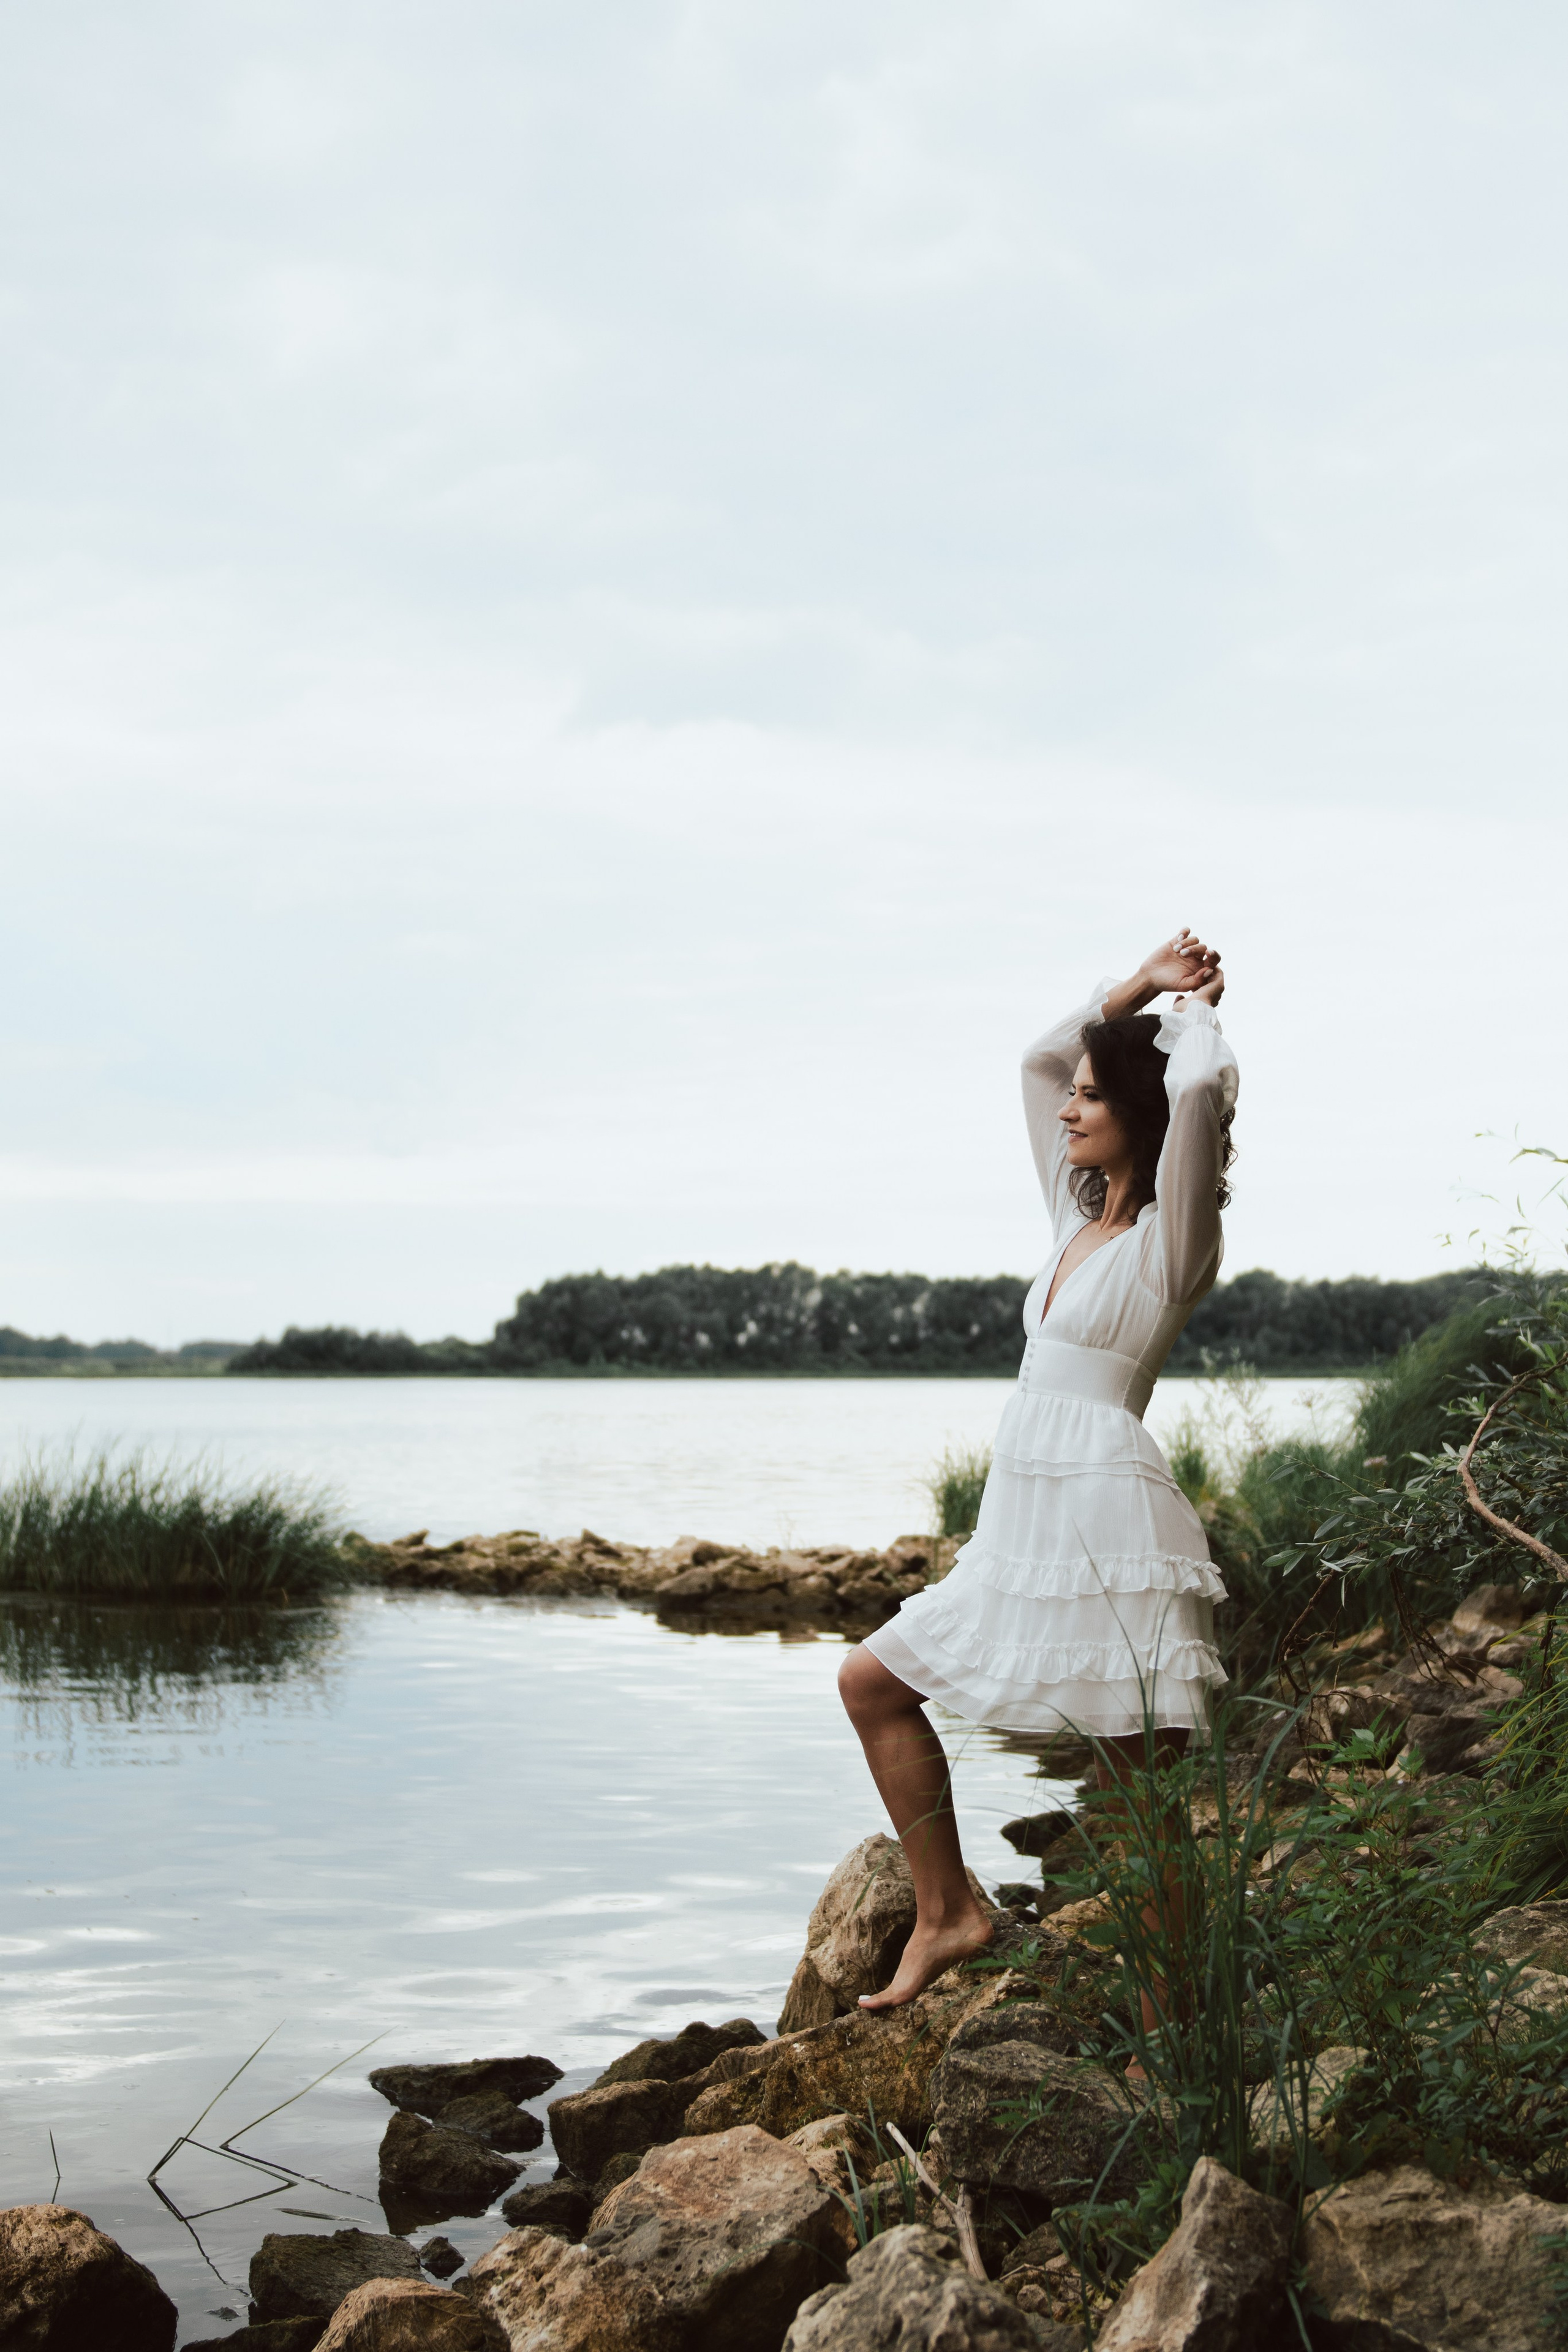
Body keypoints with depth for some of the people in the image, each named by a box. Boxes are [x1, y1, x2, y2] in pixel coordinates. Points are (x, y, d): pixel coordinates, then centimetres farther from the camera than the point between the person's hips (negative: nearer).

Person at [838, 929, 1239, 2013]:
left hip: (1113, 1516, -9)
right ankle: (949, 1909, 17)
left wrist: (1195, 1009, -4)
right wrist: (1141, 986, 19)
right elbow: (1040, 1057, 26)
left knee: (1138, 1789, -5)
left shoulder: (1167, 1236, -6)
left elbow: (1198, 1088, -24)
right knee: (874, 1680, 12)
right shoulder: (1080, 1219, 16)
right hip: (1026, 1521, 9)